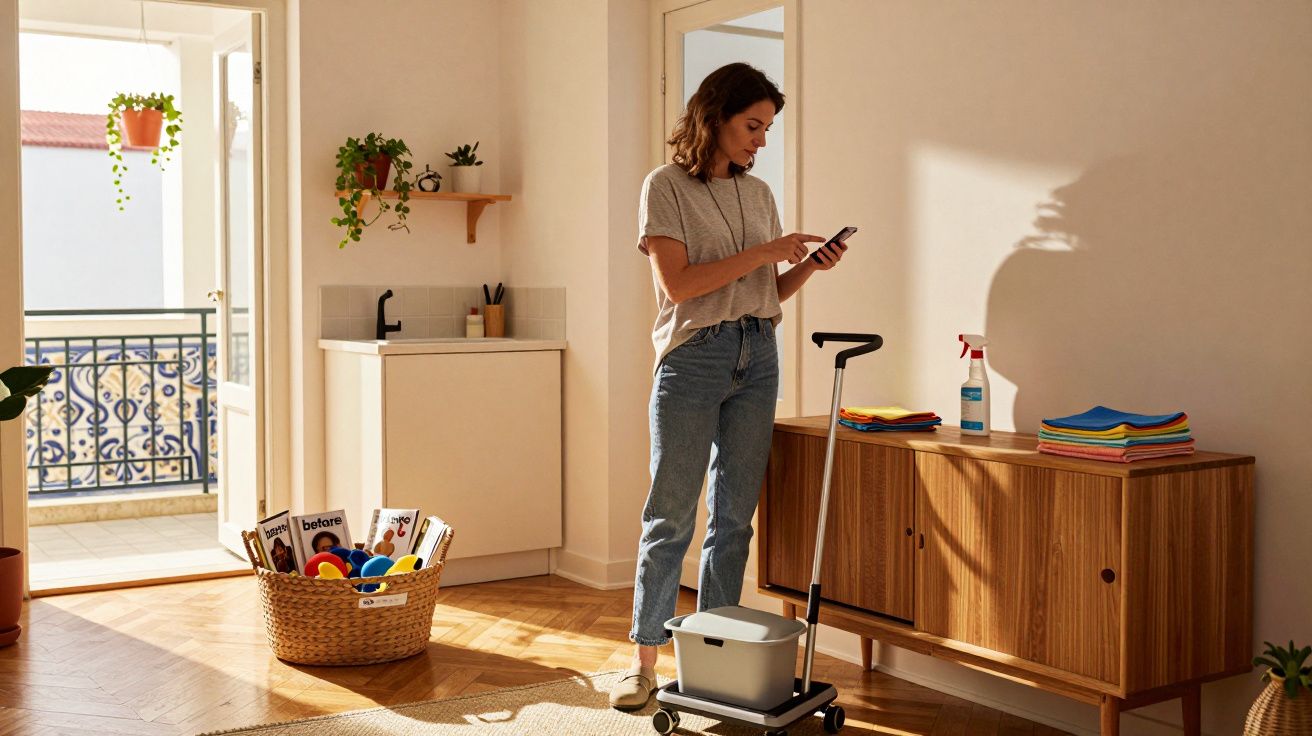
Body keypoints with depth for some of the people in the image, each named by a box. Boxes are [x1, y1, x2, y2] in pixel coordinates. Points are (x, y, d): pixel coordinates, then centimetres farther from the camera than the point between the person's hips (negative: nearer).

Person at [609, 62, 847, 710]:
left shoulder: (759, 194, 14)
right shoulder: (666, 187, -2)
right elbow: (678, 284, -13)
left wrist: (808, 267, -1)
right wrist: (763, 252, -13)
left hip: (756, 358, 5)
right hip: (692, 357, -5)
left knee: (734, 516, 6)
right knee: (671, 516, -1)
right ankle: (644, 658, 9)